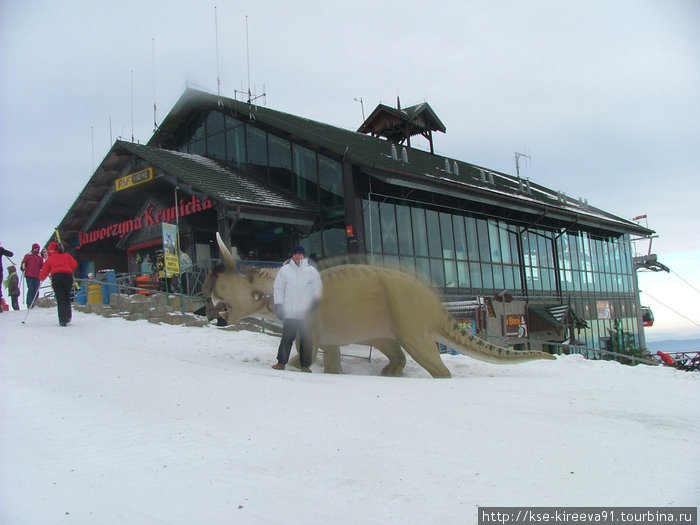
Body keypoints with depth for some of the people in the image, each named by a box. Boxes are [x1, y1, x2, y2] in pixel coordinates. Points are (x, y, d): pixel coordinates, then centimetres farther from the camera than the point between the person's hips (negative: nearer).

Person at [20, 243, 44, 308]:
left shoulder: (40, 258, 16)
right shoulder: (28, 256, 10)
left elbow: (42, 266, 15)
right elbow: (23, 263, 4)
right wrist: (23, 267, -14)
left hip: (37, 276, 3)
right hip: (29, 276, -3)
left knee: (36, 290, -2)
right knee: (31, 289, -13)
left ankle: (34, 303, 5)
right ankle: (29, 304, -11)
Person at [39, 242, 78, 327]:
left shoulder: (49, 259, 16)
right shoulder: (66, 256, 18)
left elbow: (44, 271, 15)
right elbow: (74, 264, 7)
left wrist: (41, 278, 34)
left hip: (56, 277, -1)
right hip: (68, 277, 1)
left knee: (60, 300, -1)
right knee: (67, 298, 15)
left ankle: (63, 320, -10)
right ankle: (68, 317, 8)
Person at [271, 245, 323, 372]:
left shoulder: (312, 271, 8)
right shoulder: (284, 270, 7)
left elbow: (318, 289, 11)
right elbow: (278, 288, 8)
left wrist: (315, 303, 1)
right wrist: (278, 305, 1)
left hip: (306, 314, 1)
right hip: (289, 313, -1)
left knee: (306, 339, 3)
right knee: (287, 338, 1)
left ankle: (305, 364, 12)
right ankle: (281, 362, 12)